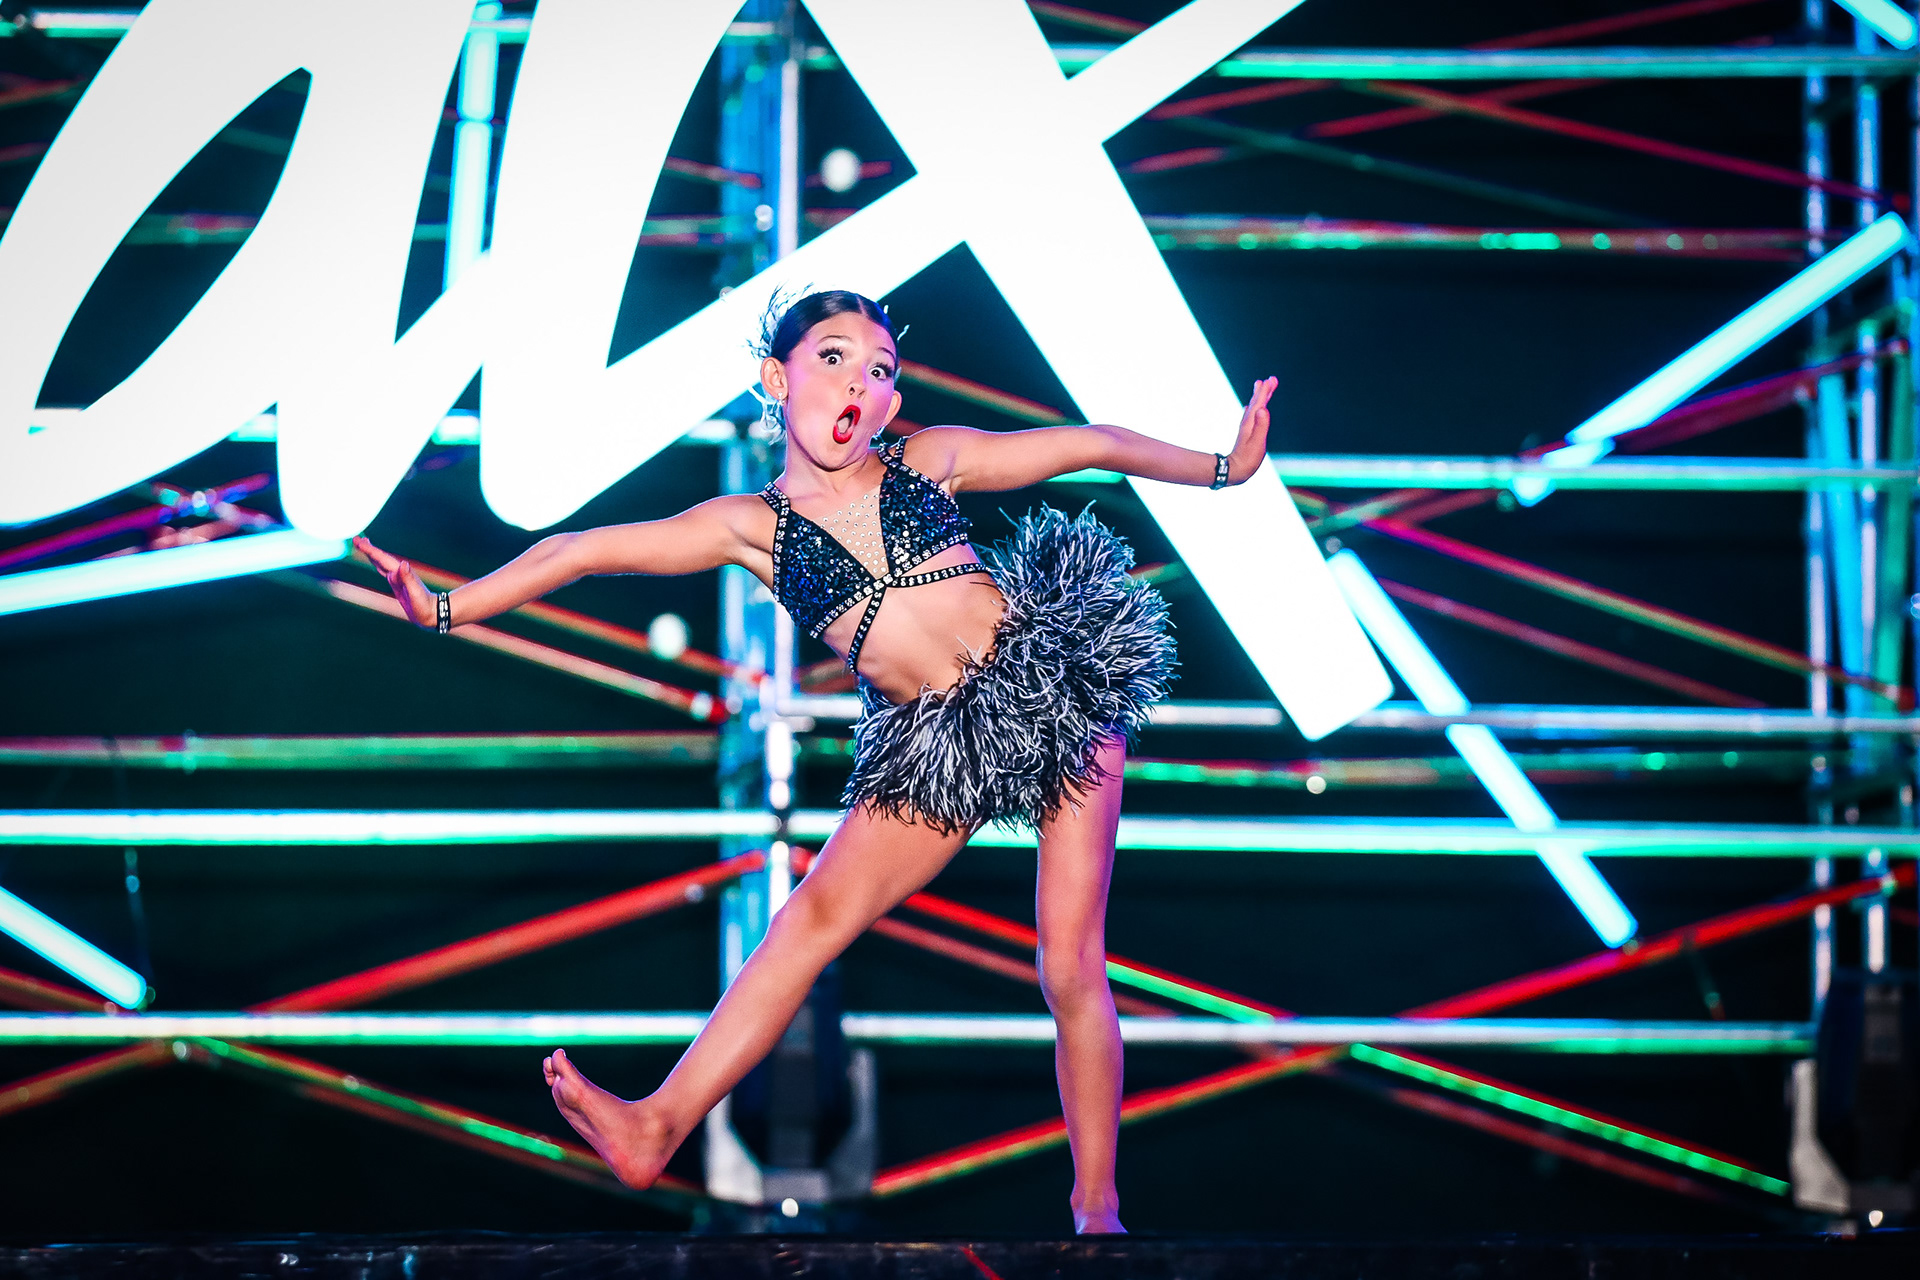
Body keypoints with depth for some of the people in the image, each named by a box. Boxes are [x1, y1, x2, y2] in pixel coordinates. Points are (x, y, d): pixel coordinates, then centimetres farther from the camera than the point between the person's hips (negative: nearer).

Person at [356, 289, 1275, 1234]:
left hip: (1057, 681, -1)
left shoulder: (928, 461, 2)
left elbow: (1091, 445, 10)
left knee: (1071, 962, -3)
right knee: (817, 915, -12)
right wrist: (444, 609, -9)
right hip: (936, 747, 1)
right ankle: (658, 1127, -14)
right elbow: (584, 550, -3)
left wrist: (1221, 469, 10)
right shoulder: (753, 527, 1)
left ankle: (1096, 1207, 5)